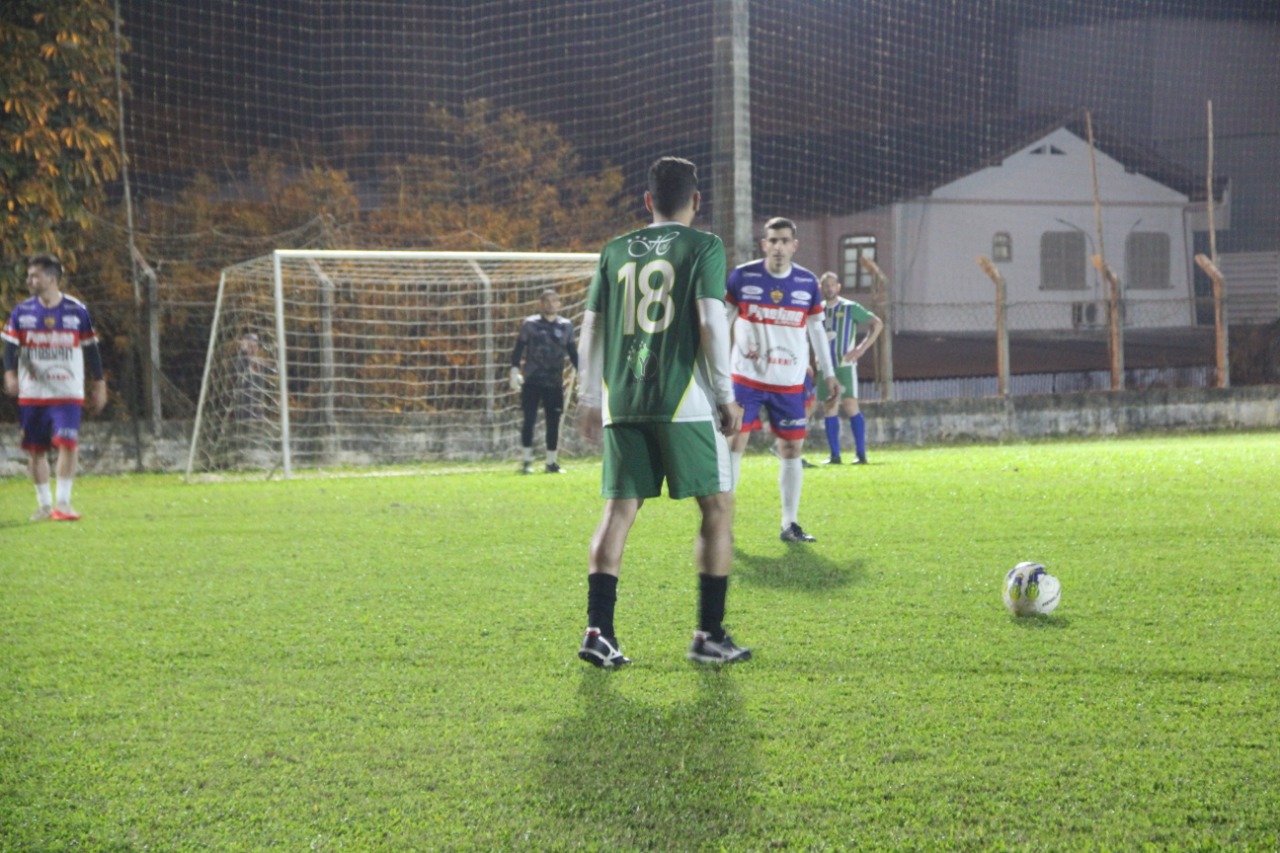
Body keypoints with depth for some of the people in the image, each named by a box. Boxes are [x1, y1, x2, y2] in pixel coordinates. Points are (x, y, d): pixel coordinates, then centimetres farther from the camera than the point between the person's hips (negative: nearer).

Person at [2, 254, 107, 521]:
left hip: (68, 393, -2)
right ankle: (44, 504, 17)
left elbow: (91, 349, 7)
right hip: (31, 394, 2)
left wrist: (99, 384, 9)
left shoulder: (77, 311, 0)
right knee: (35, 449, 5)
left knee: (68, 444, -15)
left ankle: (63, 502, -9)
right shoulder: (22, 312, 3)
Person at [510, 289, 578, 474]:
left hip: (555, 382, 3)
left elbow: (572, 352, 15)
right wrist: (515, 370, -8)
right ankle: (527, 460, 4)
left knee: (554, 422, 3)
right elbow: (519, 348, 2)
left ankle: (551, 462, 11)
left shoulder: (566, 326, 9)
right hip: (532, 381, -3)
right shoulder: (530, 324, 0)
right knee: (529, 419, -5)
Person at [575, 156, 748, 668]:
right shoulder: (702, 247, 0)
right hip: (683, 400, -4)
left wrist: (589, 399, 20)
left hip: (622, 401, 4)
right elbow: (712, 323, -8)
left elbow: (592, 326, 13)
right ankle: (709, 635, 4)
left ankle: (598, 630, -3)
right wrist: (727, 395, -3)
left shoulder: (616, 252, 13)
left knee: (619, 511, 7)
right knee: (717, 508, 6)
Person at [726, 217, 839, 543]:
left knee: (792, 447, 4)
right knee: (734, 441, -7)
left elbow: (816, 329, 12)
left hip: (790, 382, 3)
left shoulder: (808, 282, 2)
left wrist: (829, 374, 11)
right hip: (746, 378, -2)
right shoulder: (742, 276, -5)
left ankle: (790, 524, 15)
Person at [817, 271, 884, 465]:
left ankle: (861, 455, -9)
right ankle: (835, 456, 8)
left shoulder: (850, 308, -2)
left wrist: (862, 348, -10)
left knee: (850, 406, -12)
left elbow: (877, 324, -2)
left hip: (845, 365, -5)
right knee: (829, 409, 3)